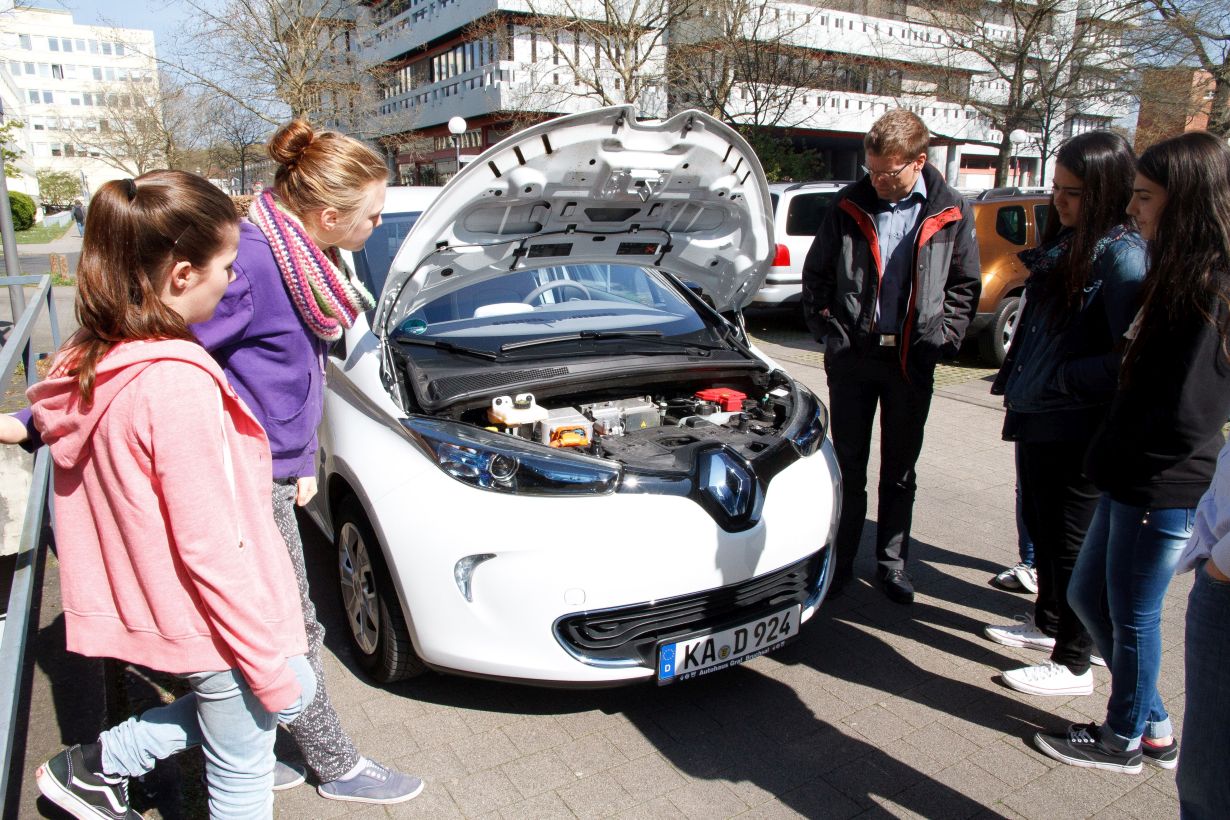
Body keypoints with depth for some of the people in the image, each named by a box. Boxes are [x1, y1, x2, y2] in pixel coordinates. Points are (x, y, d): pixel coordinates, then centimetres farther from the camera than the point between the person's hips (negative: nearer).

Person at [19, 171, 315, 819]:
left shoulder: (93, 359, -2)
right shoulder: (178, 383, -29)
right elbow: (210, 546, -26)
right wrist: (268, 664, -17)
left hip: (145, 602, 9)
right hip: (208, 621, -8)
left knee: (294, 692, 28)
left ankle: (94, 766, 35)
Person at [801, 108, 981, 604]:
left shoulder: (951, 214, 0)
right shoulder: (849, 206, 0)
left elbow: (965, 284, 9)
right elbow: (815, 274, 7)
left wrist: (943, 336, -2)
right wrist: (825, 327, -2)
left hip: (911, 360, 0)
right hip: (852, 356, 0)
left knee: (900, 470, 10)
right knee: (848, 466, 7)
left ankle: (892, 562, 25)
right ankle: (840, 559, 21)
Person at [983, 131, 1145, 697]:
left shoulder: (1122, 256, -18)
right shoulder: (1064, 241, 9)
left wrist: (1062, 380, -18)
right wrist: (1018, 382, 12)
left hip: (1077, 428, -9)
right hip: (1037, 417, 9)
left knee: (1070, 542, 3)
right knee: (1040, 525, 22)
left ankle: (1073, 665, 19)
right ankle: (1047, 623, 42)